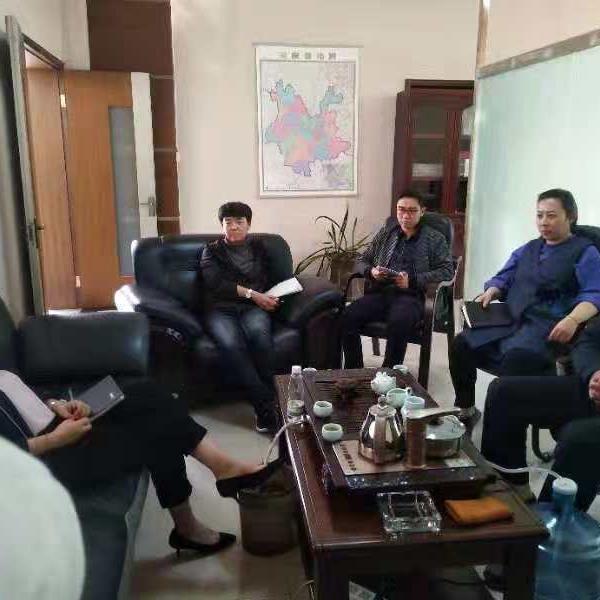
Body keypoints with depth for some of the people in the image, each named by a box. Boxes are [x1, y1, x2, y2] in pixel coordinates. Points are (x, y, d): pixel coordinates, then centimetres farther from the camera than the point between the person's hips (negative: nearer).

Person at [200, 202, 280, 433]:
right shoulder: (211, 251, 15)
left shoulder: (258, 248, 23)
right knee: (232, 344, -36)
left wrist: (270, 300, -4)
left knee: (258, 332, -37)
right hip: (220, 309, -1)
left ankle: (266, 405, -34)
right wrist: (251, 293, -12)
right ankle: (266, 405, -35)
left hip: (253, 308, 1)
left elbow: (269, 281, 19)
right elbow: (215, 283, -3)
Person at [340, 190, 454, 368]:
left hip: (411, 295, -3)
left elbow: (447, 270, 0)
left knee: (398, 323, -37)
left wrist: (413, 280, -12)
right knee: (348, 317, -25)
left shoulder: (434, 239, 12)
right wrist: (371, 271, -2)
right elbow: (362, 261, 23)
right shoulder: (385, 233, 21)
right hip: (379, 292, 3)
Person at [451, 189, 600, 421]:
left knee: (516, 356, -38)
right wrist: (489, 293, 7)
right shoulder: (527, 249, 27)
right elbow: (503, 279, 31)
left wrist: (573, 319, -27)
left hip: (547, 326, -6)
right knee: (461, 344, -15)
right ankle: (466, 411, -1)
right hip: (509, 319, 6)